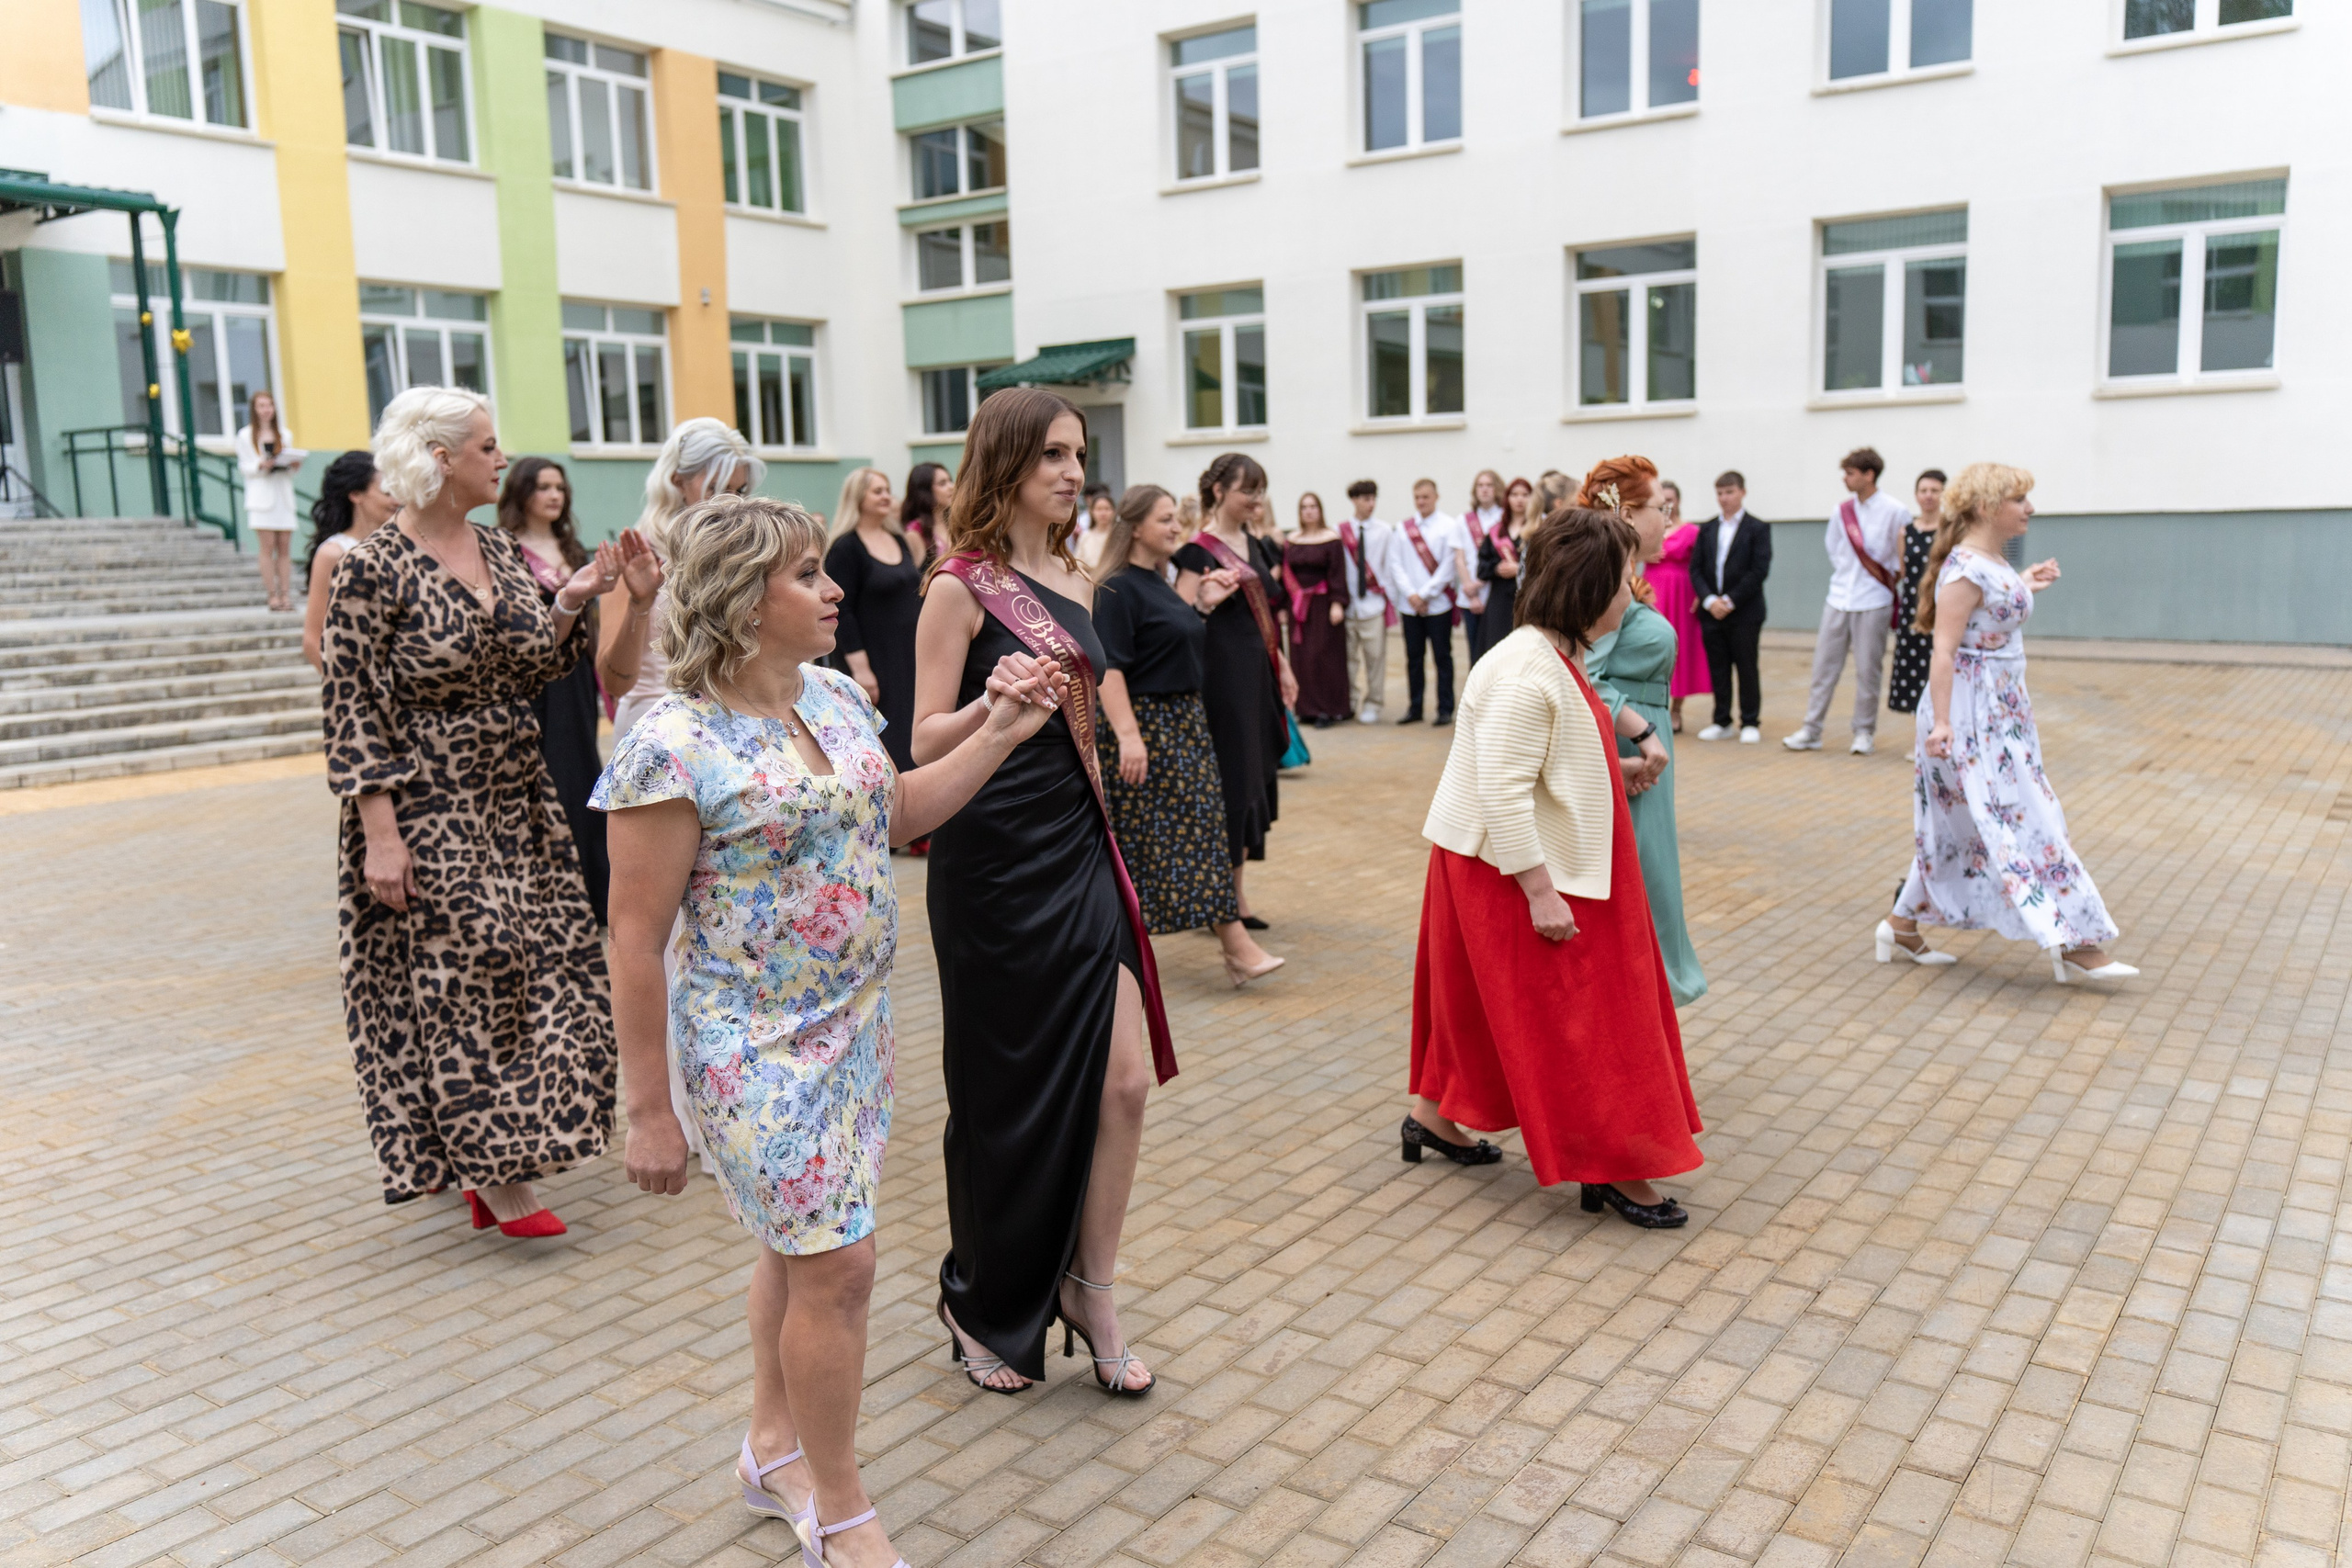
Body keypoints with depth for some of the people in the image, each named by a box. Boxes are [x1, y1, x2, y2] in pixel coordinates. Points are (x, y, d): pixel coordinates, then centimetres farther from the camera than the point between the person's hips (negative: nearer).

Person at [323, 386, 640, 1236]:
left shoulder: (501, 552, 8)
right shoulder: (373, 567, -12)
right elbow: (352, 711, -14)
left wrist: (571, 601, -3)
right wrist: (380, 835, -19)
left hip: (516, 802, 7)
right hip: (429, 810, -7)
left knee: (540, 970, 10)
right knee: (459, 980, -1)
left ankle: (496, 1155, 26)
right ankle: (491, 1170, 13)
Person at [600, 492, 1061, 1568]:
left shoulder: (837, 698, 2)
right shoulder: (675, 745, -20)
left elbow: (894, 813, 18)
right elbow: (636, 937, -16)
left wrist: (998, 736, 7)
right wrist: (648, 1108, -13)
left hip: (855, 1023, 7)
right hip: (757, 1046, -7)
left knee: (798, 1247, 20)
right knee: (836, 1264, -2)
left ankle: (774, 1449, 40)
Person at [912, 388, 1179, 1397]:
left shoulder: (1075, 585, 12)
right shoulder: (962, 583, -8)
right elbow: (926, 742, -11)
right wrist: (994, 708, -30)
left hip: (1079, 850, 6)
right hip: (993, 865, -6)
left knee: (1127, 1077, 1)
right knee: (1008, 1094, 5)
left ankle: (1088, 1293, 20)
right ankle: (986, 1306, 27)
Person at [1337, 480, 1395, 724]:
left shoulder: (1384, 531, 2)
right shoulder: (1340, 531, 1)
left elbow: (1389, 566, 6)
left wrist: (1386, 594, 1)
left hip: (1374, 601, 0)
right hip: (1348, 602, 0)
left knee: (1375, 655, 0)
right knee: (1348, 655, 6)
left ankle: (1372, 704, 9)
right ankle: (1349, 701, 18)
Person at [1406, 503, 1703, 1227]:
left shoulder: (1558, 656, 7)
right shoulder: (1524, 673, -26)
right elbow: (1504, 793, -29)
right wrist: (1540, 892, -28)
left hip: (1557, 862, 11)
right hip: (1512, 870, -11)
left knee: (1485, 997, 21)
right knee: (1566, 1013, -2)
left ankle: (1433, 1118, 36)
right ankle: (1612, 1172, 9)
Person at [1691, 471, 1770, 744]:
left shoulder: (1758, 528, -1)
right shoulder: (1707, 529, 11)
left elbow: (1760, 570, -9)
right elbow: (1696, 569, 6)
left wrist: (1730, 601, -14)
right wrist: (1709, 600, -9)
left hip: (1744, 612, -4)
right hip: (1711, 611, 4)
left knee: (1746, 668, 1)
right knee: (1717, 668, 7)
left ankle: (1750, 722, 9)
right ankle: (1721, 721, 15)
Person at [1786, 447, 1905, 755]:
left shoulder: (1894, 511, -7)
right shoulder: (1841, 512, 6)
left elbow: (1905, 558, -1)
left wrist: (1888, 583, 1)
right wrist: (1845, 580, 9)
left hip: (1873, 603, -4)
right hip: (1838, 600, 4)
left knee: (1867, 670, 1)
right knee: (1824, 666, 3)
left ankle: (1864, 732, 13)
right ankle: (1811, 730, 8)